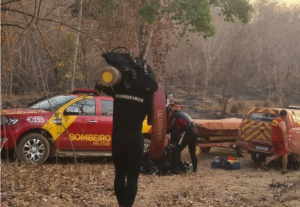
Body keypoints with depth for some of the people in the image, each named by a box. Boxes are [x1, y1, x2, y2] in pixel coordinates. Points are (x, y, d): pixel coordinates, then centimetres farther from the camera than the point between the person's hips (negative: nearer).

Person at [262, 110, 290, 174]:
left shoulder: (274, 120, 8)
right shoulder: (282, 122, -18)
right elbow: (284, 133, -26)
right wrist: (286, 143, -27)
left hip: (274, 140, 8)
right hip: (280, 140, -8)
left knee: (277, 154, 18)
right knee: (285, 154, 6)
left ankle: (266, 162, 2)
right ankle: (284, 170, 9)